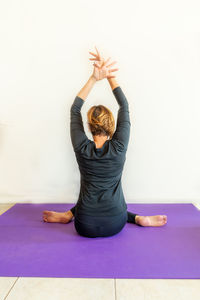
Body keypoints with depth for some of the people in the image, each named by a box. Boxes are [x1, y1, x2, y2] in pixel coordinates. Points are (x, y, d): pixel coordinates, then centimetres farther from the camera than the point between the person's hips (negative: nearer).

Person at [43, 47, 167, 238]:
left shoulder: (81, 148, -13)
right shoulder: (119, 148, -15)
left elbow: (74, 109, -1)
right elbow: (124, 107, -4)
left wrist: (94, 78, -5)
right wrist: (109, 76, -1)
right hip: (115, 227, -1)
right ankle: (137, 218, 17)